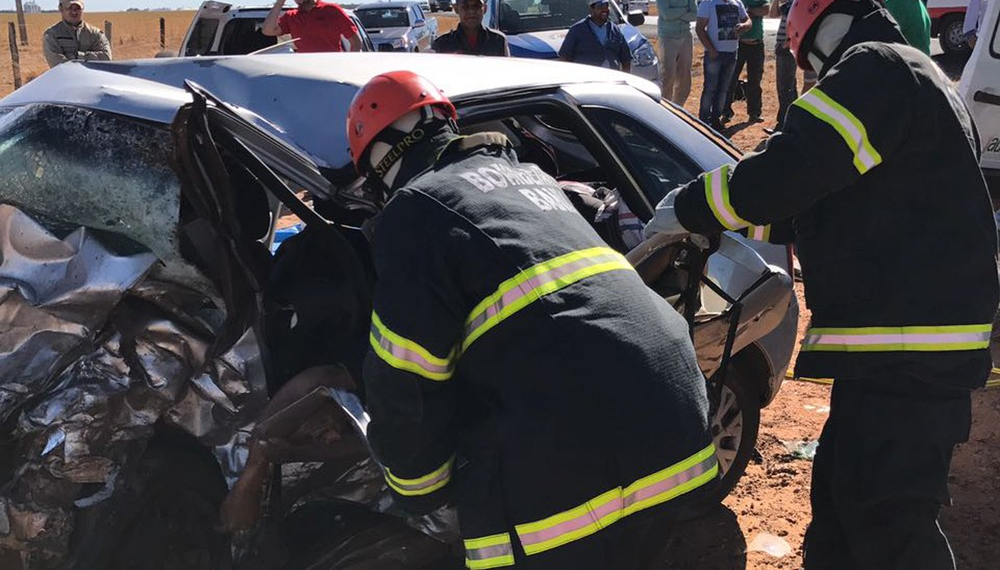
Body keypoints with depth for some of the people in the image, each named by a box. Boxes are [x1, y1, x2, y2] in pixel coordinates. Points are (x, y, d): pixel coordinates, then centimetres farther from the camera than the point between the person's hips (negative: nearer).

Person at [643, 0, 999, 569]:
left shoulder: (876, 72, -11)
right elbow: (829, 203, 26)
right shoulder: (916, 78, 23)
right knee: (841, 501, 18)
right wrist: (716, 219, 24)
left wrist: (688, 209, -6)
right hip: (900, 348, 11)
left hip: (909, 352, -11)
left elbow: (789, 171, -21)